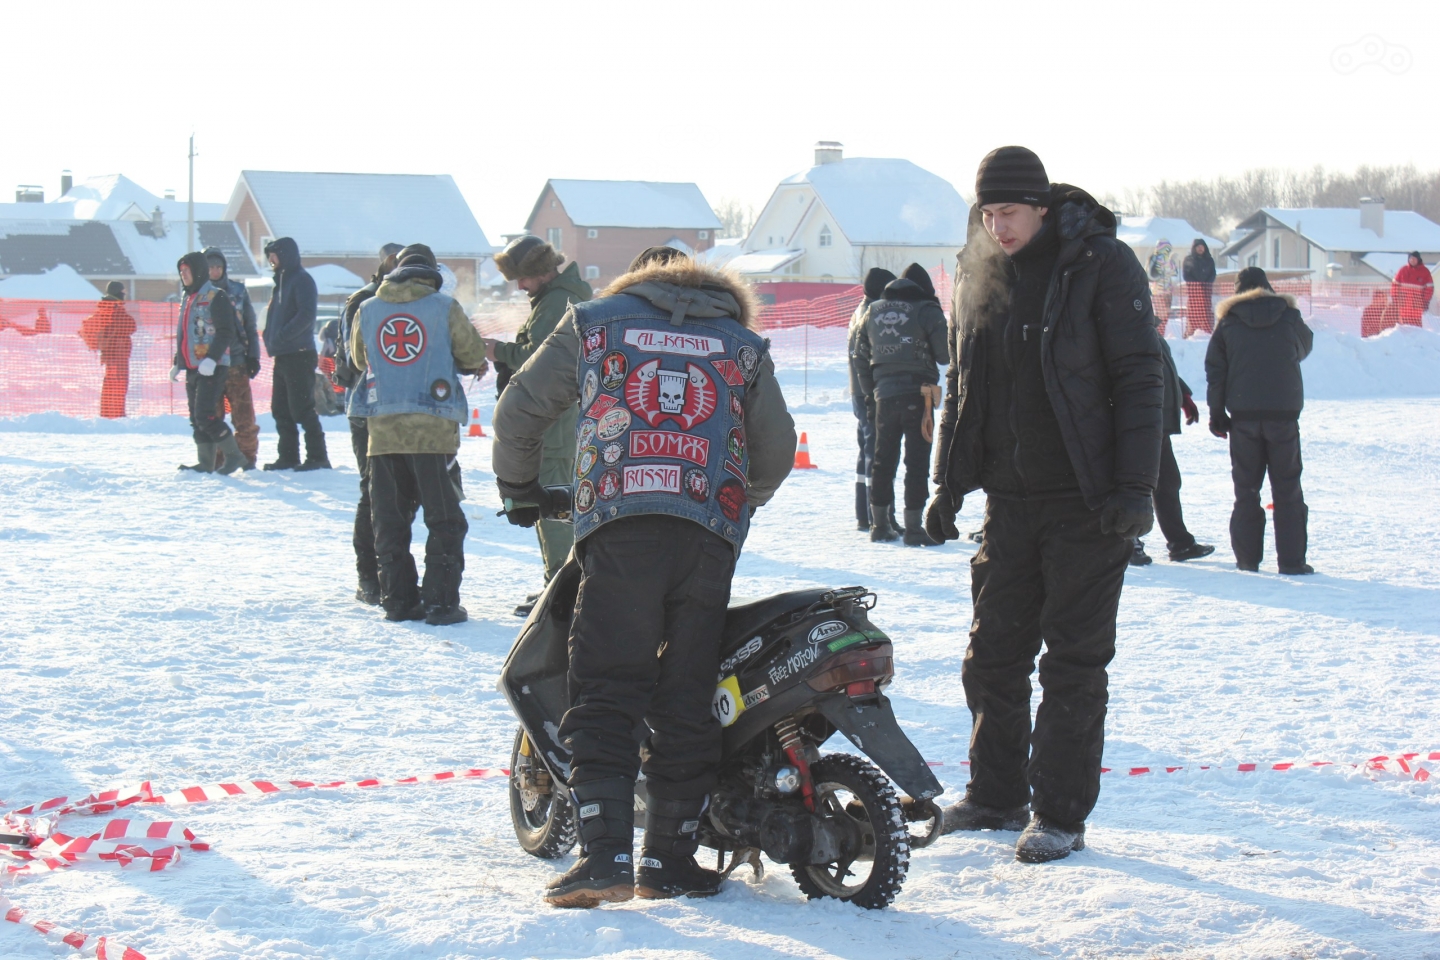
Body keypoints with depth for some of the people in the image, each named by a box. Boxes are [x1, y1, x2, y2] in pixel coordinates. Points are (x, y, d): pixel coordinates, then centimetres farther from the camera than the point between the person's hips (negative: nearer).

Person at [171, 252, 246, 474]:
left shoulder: (215, 297, -8)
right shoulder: (188, 300, 19)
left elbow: (226, 332, -16)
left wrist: (212, 358, -25)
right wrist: (178, 363, 23)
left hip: (213, 368, -9)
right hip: (193, 368, 9)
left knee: (205, 414, -16)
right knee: (196, 418, 6)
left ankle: (233, 455, -6)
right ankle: (205, 463, 10)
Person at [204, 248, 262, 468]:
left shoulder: (238, 291, 8)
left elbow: (250, 326, 11)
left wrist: (253, 356, 3)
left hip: (236, 361, 0)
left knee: (243, 413, -3)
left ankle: (248, 454, 5)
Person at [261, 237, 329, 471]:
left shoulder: (302, 279, -9)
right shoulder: (281, 280, 19)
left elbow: (306, 315, -21)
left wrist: (283, 336, -23)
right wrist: (271, 340, 7)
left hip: (299, 355, -9)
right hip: (282, 355, 9)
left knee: (302, 408, -10)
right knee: (281, 409, 10)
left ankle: (317, 457, -8)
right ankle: (288, 456, 16)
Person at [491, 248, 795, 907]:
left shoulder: (593, 322, 20)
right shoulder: (744, 344, 24)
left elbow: (520, 410, 20)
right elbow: (777, 449, 21)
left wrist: (519, 487, 36)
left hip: (620, 528, -2)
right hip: (710, 539, 2)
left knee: (602, 698, -4)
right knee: (685, 704, 8)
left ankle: (606, 855, -15)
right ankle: (669, 860, 9)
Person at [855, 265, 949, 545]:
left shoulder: (873, 311, 11)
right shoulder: (926, 310, -5)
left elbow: (861, 357, 13)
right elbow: (945, 354, -7)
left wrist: (870, 393, 18)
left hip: (883, 394, 5)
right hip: (917, 393, -5)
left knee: (884, 460, 12)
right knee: (917, 461, -1)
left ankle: (880, 524, 17)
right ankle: (914, 527, -3)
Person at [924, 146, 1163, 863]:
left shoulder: (1102, 265, -8)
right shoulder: (977, 278, 9)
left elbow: (1140, 377, -9)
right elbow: (960, 388, 19)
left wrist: (1134, 486, -15)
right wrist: (948, 482, 15)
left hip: (1088, 504, -5)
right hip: (1009, 500, 6)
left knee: (1074, 660, -1)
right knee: (992, 653, 8)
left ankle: (1062, 815, 5)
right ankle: (997, 796, 21)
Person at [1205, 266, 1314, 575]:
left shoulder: (1228, 322, 3)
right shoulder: (1289, 316, 3)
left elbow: (1215, 370, 1)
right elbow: (1304, 347, 21)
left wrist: (1217, 413, 7)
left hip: (1243, 415, 1)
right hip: (1284, 413, -1)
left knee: (1246, 489, 9)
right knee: (1287, 489, 4)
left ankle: (1247, 557, 7)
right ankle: (1291, 559, -1)